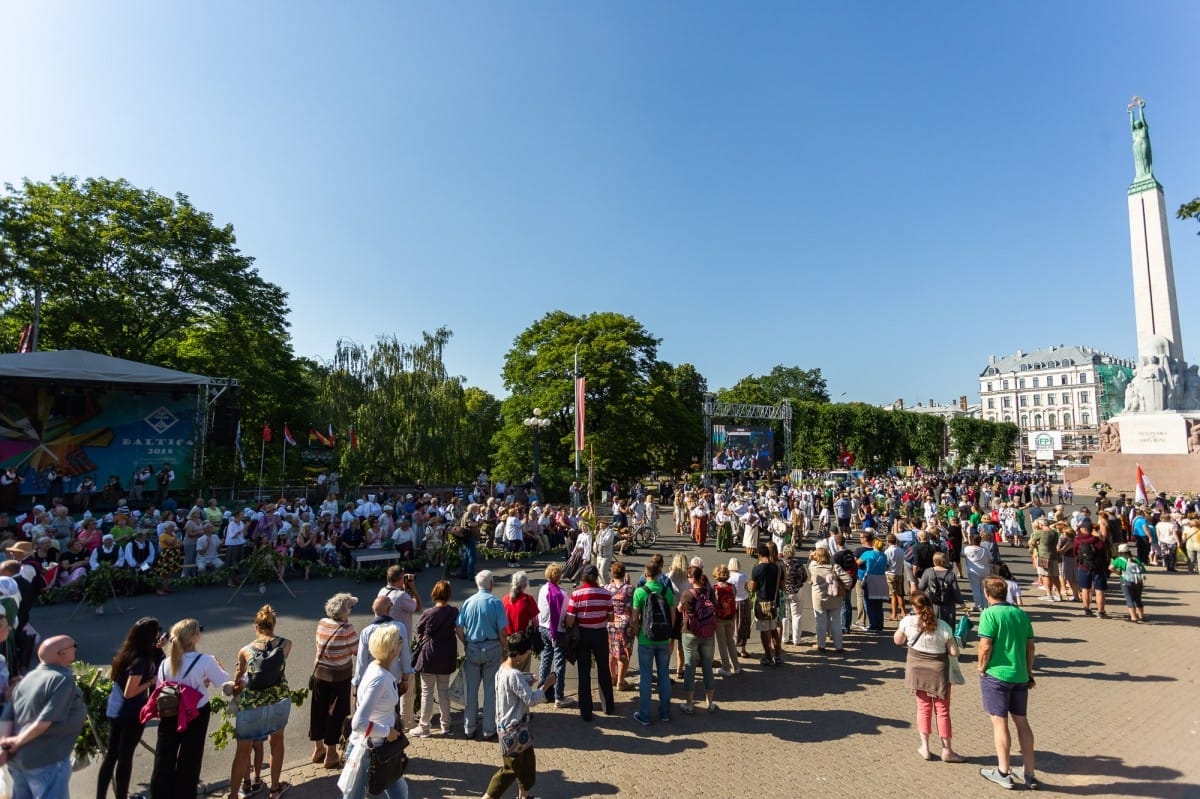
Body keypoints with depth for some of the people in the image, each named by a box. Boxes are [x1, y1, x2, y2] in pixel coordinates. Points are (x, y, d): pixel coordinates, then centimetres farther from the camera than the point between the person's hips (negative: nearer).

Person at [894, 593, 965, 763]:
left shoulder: (908, 622, -12)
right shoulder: (943, 626, -15)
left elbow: (898, 641, 3)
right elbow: (954, 652, -12)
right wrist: (943, 647, 8)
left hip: (917, 670, 2)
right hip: (938, 671, -1)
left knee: (923, 707, 16)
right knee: (942, 710, 12)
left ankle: (925, 747, 19)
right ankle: (947, 750, 20)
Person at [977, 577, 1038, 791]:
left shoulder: (990, 614, -14)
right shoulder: (1022, 614, 4)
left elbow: (985, 646, -19)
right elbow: (1031, 647, 8)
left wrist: (981, 668, -3)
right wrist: (1029, 672, 20)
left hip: (996, 675, -6)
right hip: (1020, 676, 6)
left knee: (999, 722, 6)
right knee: (1022, 721, 16)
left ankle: (1003, 772, 16)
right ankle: (1029, 773, 25)